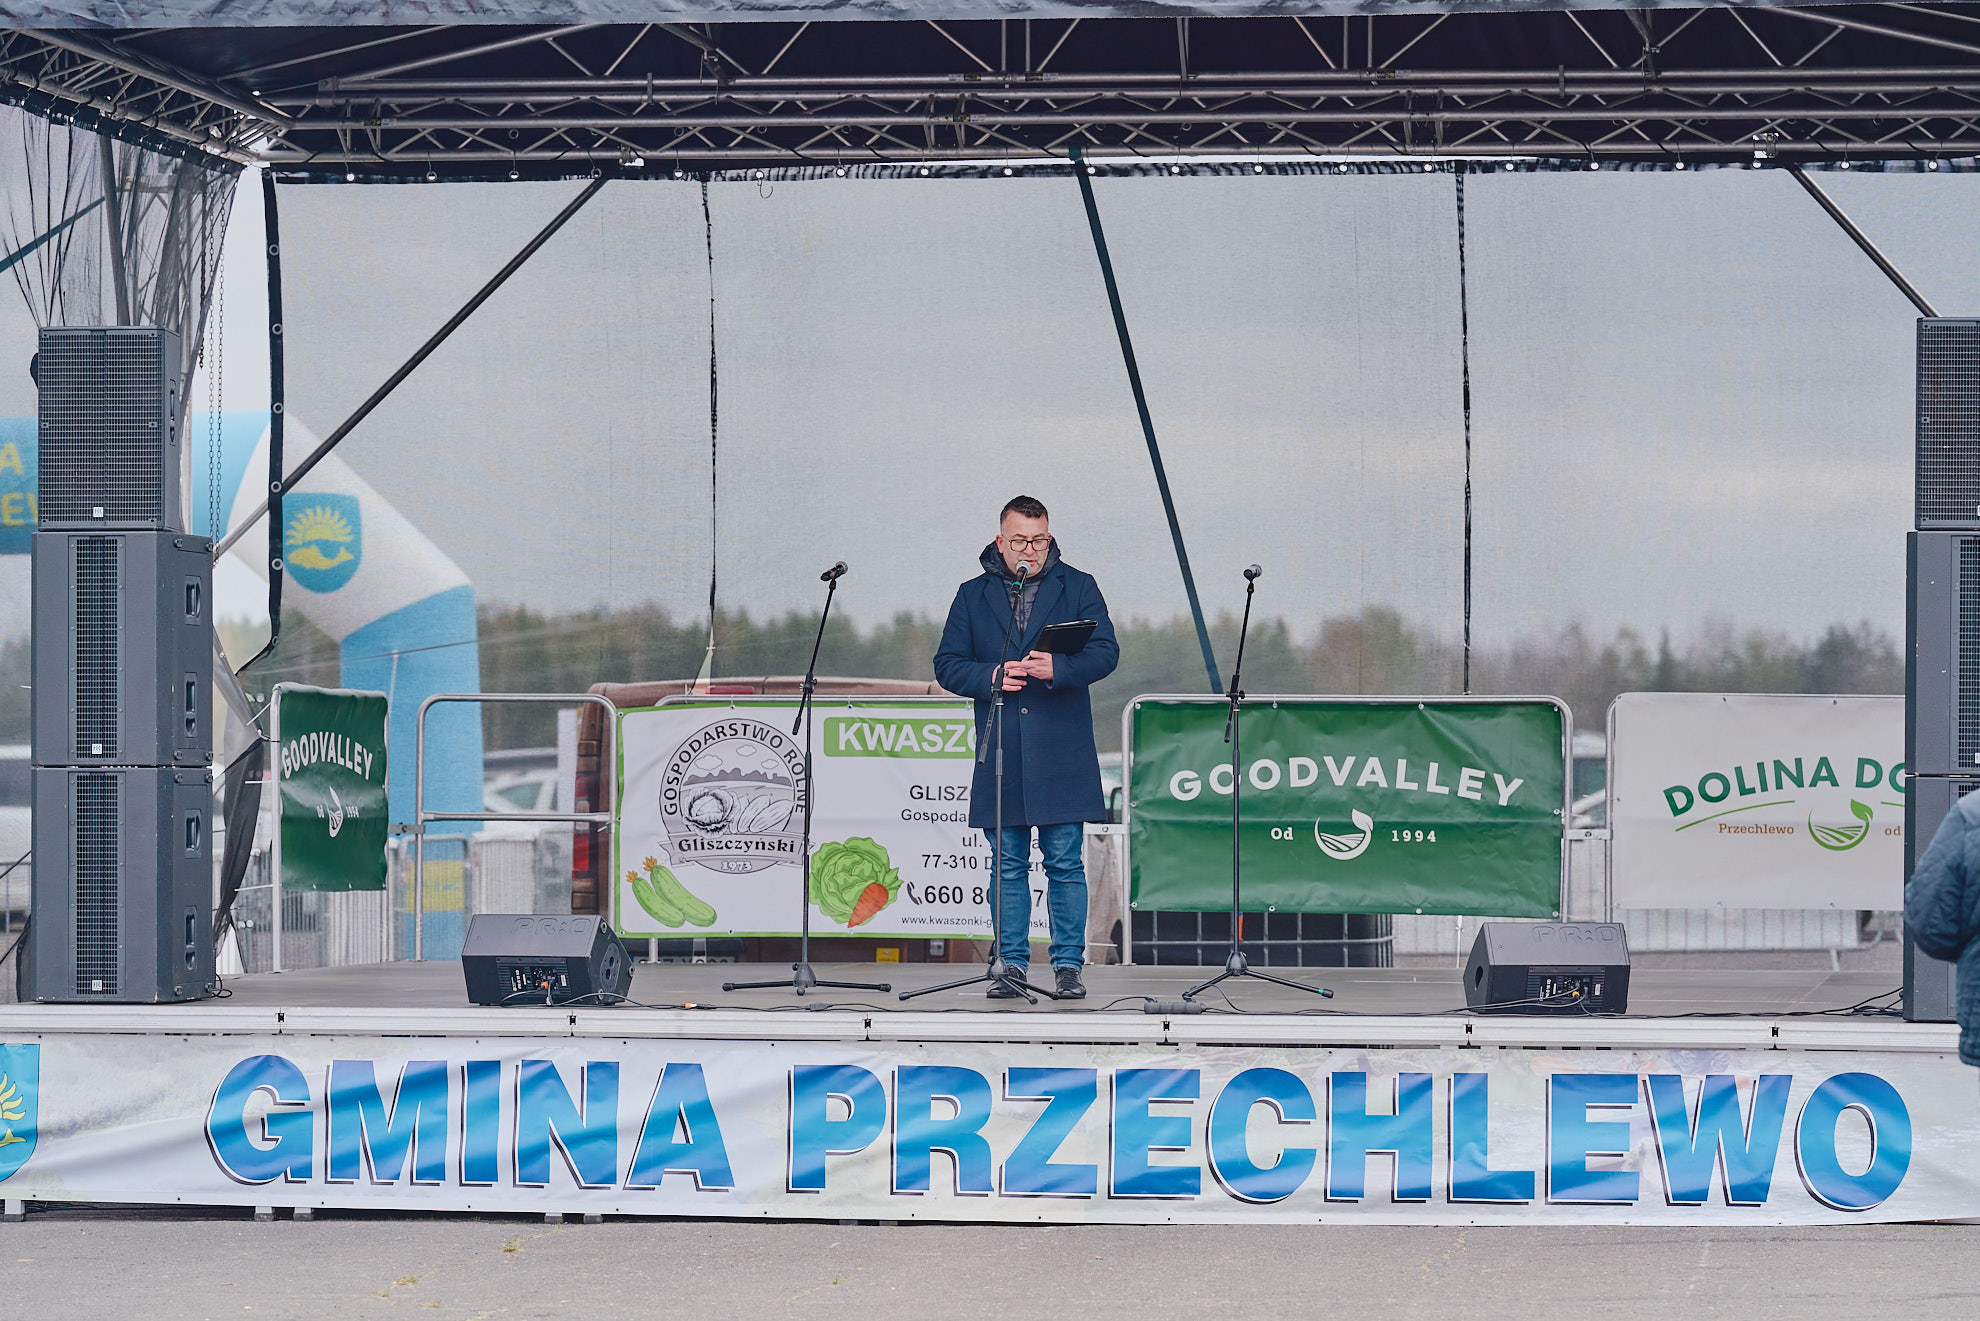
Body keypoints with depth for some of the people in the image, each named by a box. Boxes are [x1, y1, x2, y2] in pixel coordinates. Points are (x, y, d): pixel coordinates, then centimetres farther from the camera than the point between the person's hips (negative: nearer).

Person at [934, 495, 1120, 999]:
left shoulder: (1078, 588, 7)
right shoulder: (973, 596, 12)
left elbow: (1105, 652, -3)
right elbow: (947, 665, 7)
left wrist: (1057, 668, -21)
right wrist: (991, 676, -12)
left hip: (1062, 748, -2)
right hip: (1000, 750, 2)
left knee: (1065, 862, -3)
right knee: (1008, 865, 4)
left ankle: (1068, 963, 1)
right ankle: (1012, 964, 9)